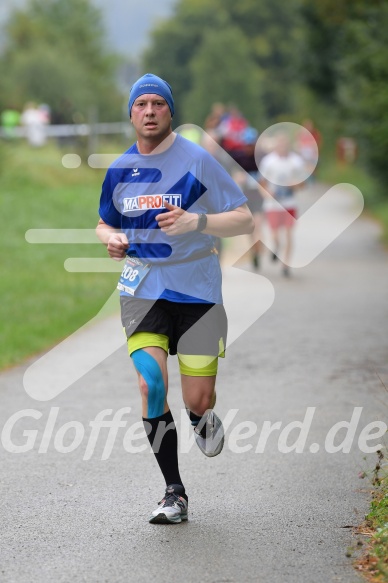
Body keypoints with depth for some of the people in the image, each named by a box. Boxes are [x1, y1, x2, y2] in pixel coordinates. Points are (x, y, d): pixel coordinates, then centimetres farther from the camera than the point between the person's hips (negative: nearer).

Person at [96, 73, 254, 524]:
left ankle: (203, 418, 39)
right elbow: (104, 223, 23)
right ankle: (174, 494, -6)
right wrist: (111, 239, -2)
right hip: (142, 288, 2)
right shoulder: (120, 169, 6)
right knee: (150, 385, -17)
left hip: (197, 288, -2)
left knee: (197, 400, -3)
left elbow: (244, 220, -5)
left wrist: (196, 222, -22)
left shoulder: (197, 160, -6)